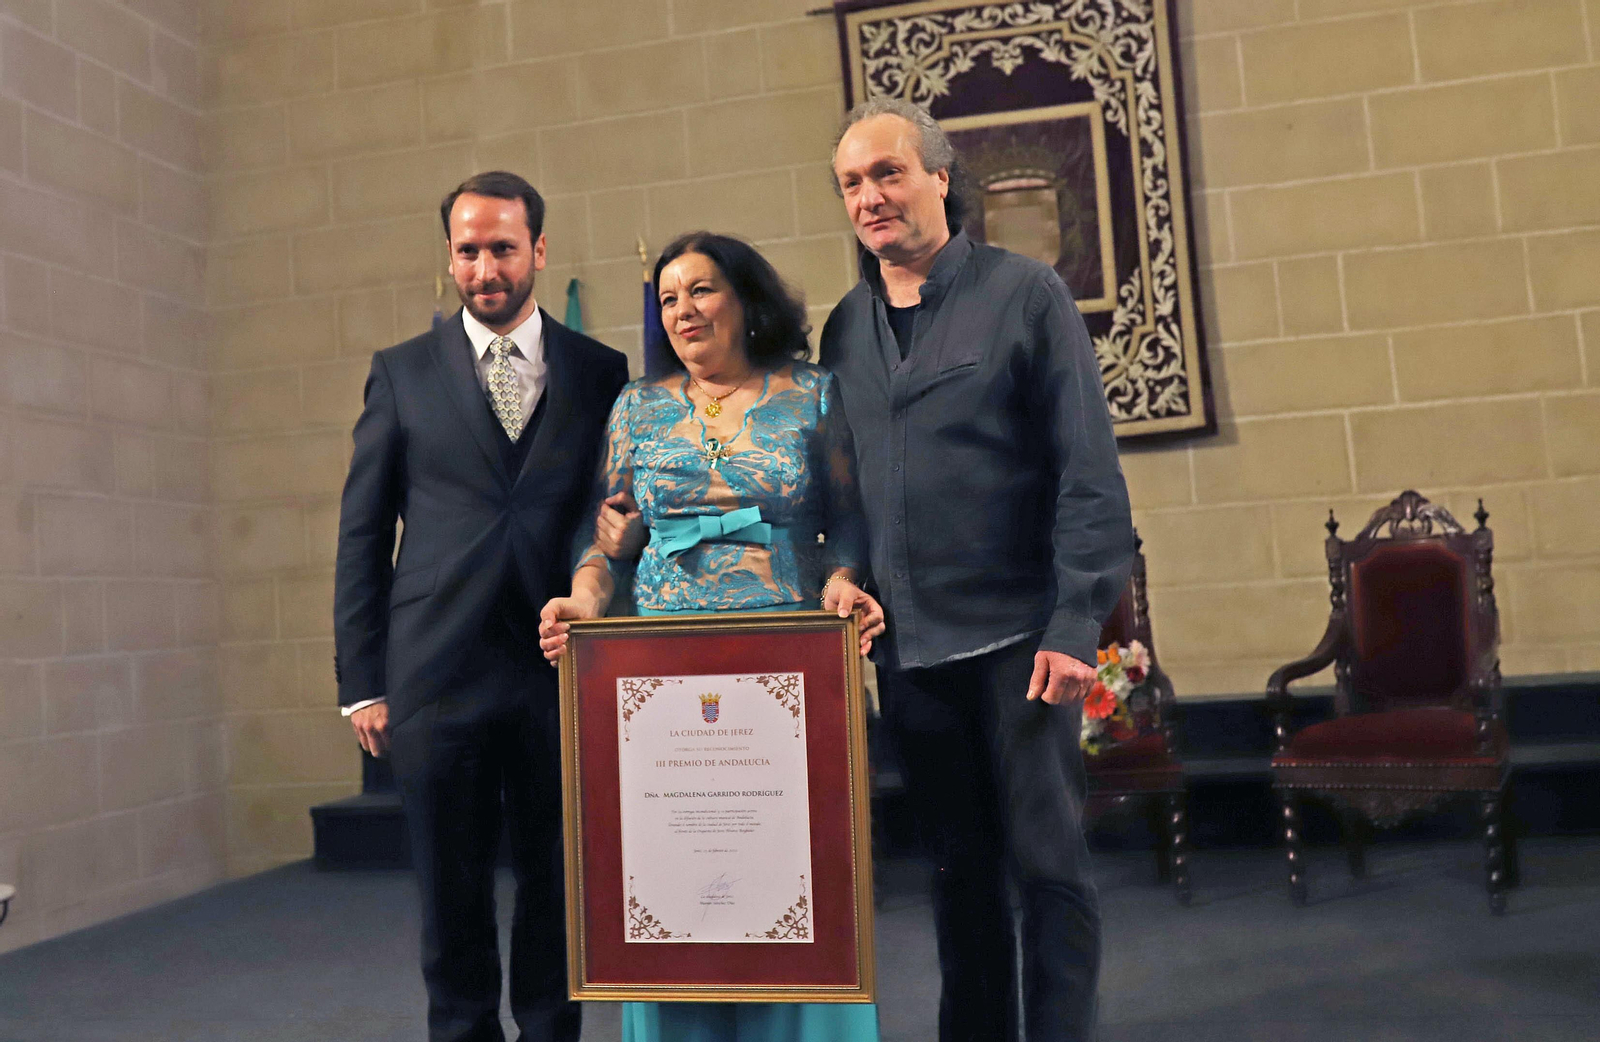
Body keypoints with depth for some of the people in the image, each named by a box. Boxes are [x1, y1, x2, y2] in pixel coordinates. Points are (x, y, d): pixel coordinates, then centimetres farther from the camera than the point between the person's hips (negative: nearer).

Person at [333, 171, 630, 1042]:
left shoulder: (600, 373, 7)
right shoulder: (403, 373, 7)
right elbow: (361, 534, 6)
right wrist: (361, 683, 1)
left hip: (563, 673, 0)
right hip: (437, 673, 0)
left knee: (557, 892, 9)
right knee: (451, 898, 9)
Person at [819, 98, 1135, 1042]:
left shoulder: (1025, 293, -2)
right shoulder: (847, 325, 11)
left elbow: (1089, 472, -7)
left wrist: (1075, 625, -13)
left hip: (1016, 637, -4)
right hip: (907, 646, 4)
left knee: (1047, 860, 3)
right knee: (961, 867, 14)